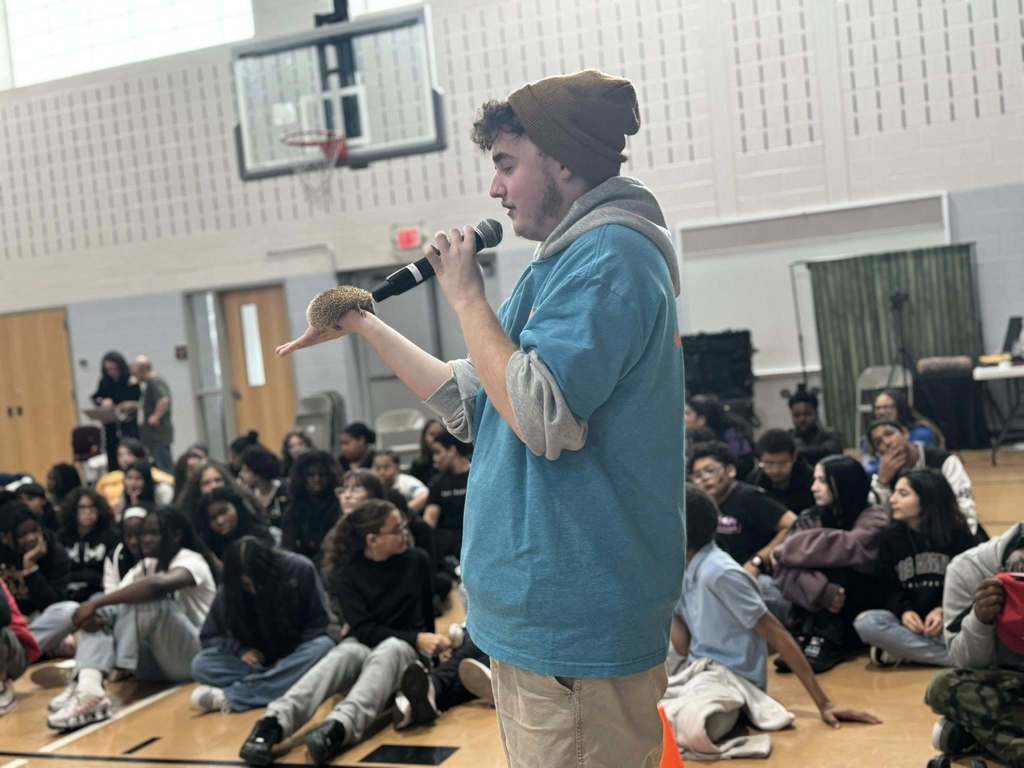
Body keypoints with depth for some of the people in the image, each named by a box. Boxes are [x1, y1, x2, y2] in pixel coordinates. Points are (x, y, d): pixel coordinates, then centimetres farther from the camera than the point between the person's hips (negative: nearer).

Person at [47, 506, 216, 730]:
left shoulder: (191, 561, -11)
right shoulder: (144, 566, 14)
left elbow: (158, 585, -33)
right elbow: (118, 599, -1)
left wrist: (96, 603, -32)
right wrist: (96, 612, -25)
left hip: (194, 658, -7)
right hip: (156, 660, 7)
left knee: (147, 600, -29)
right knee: (102, 612, -12)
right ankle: (89, 687, -38)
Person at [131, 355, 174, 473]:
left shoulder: (154, 383, -16)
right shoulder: (155, 381, 15)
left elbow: (164, 400, -31)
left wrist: (156, 417, -23)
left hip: (158, 433, -10)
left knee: (164, 468, -9)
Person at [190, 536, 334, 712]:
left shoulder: (300, 570, -16)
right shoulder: (228, 590, -10)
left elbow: (318, 623, -9)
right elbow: (209, 637, 1)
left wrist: (291, 656, -19)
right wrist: (241, 650, -17)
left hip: (294, 656, -1)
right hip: (256, 660, 2)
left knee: (324, 646, -36)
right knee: (200, 664, -21)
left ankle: (229, 696, -39)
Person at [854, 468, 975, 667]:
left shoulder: (958, 534, -3)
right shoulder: (889, 537, 4)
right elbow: (889, 589, 4)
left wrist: (944, 611, -20)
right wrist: (903, 611, -18)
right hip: (909, 618, 3)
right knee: (866, 622, -31)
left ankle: (903, 650, -23)